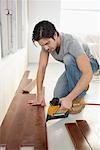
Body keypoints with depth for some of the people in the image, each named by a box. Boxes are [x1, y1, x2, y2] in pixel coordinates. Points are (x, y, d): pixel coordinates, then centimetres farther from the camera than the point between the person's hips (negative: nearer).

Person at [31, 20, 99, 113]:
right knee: (58, 96, -9)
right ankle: (81, 87, 20)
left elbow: (88, 74, -44)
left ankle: (79, 98, -20)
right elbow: (41, 68, -14)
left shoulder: (71, 43, -37)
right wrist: (39, 95, -19)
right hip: (72, 67, 6)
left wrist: (69, 99, -46)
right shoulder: (46, 43, -18)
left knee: (68, 58, -37)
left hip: (89, 64, -6)